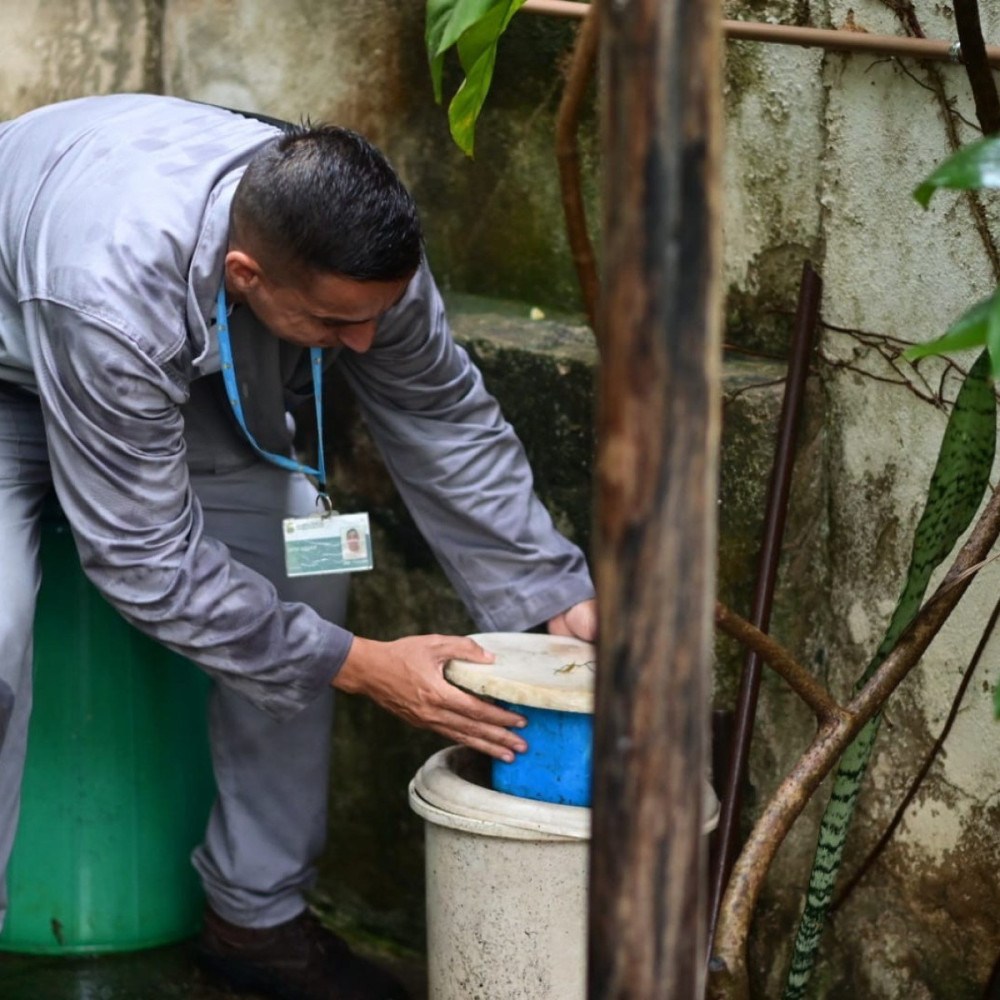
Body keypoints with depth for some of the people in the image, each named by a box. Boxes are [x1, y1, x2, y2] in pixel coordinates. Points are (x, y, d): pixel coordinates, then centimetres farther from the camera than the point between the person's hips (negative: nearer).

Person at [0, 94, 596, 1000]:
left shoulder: (355, 246, -29)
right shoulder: (112, 293, -46)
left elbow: (446, 420, -13)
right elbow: (145, 560, -37)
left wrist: (561, 595, -20)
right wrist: (359, 667, -35)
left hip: (182, 369, 6)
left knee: (301, 569, -11)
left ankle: (258, 915, 4)